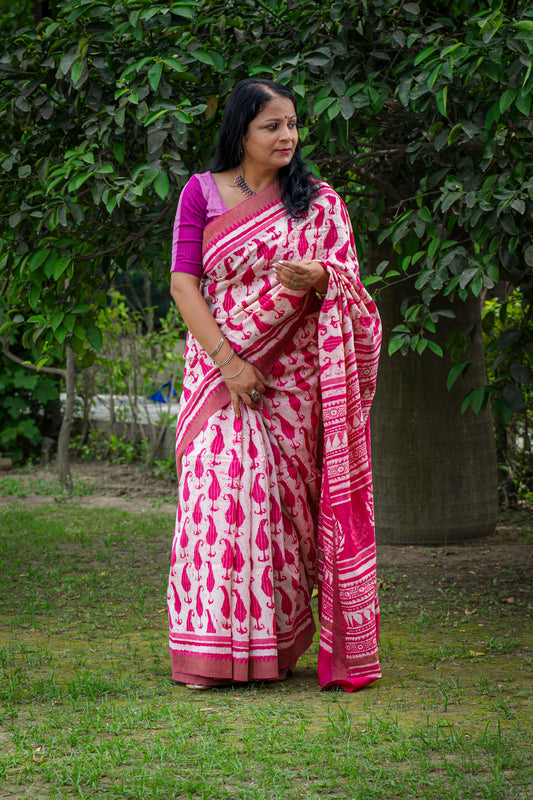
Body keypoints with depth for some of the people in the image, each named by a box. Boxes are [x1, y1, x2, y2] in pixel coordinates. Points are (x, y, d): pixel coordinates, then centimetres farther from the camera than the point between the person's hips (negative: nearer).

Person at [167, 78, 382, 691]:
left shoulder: (319, 201, 7)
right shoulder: (201, 193, 4)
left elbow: (347, 283, 3)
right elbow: (183, 283, -2)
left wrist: (316, 279, -21)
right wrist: (227, 360, -13)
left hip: (295, 377, 1)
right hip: (220, 373, -1)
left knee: (286, 498, -1)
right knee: (218, 491, -9)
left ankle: (279, 644, 9)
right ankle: (214, 650, -5)